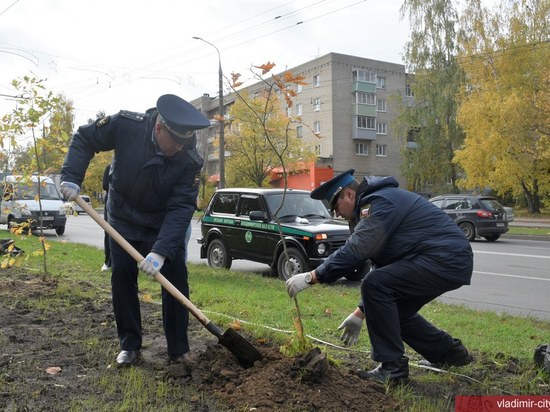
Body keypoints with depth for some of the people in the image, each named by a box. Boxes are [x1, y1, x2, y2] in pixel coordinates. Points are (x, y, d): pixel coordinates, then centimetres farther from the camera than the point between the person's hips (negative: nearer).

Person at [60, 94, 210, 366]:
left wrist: (161, 251, -39)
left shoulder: (190, 160, -27)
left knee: (176, 278, -5)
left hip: (165, 225, -1)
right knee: (122, 277, 2)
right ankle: (129, 345, 16)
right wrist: (71, 176, -22)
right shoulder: (126, 126, -25)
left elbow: (182, 208, -30)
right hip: (124, 220, 1)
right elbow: (84, 139, -9)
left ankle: (179, 350, 9)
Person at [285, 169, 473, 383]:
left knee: (375, 286, -19)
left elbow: (354, 251, -24)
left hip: (447, 261, -11)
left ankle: (393, 366, -8)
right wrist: (360, 313, 21)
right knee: (391, 310, 17)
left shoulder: (379, 203, -12)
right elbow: (381, 267, 22)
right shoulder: (377, 203, 20)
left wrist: (311, 277, -19)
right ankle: (449, 352, 31)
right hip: (450, 261, 11)